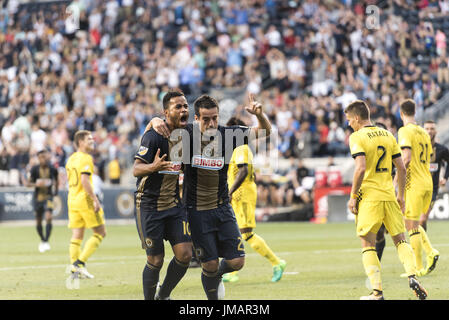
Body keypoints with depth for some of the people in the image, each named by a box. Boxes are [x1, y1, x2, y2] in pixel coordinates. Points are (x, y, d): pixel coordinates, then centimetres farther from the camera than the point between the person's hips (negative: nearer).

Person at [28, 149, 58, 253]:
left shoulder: (52, 169, -7)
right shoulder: (35, 169, -9)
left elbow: (56, 180, 14)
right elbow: (29, 183, -8)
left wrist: (55, 191, 17)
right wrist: (36, 184, -27)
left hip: (48, 196, -1)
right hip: (37, 197, 1)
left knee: (48, 217, -21)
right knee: (38, 222, 10)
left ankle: (46, 241, -20)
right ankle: (42, 240, 33)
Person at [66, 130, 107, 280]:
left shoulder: (71, 159, 15)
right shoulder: (86, 158, -12)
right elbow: (85, 181, -22)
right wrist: (95, 200, -21)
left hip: (72, 200, 8)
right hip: (85, 200, -8)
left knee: (77, 236, 8)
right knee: (100, 233, 0)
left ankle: (75, 270, 4)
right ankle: (80, 262, -7)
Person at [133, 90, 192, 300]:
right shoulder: (154, 136, -17)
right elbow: (136, 169, -23)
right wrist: (153, 167, -41)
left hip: (174, 203, 6)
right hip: (149, 205, -6)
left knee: (185, 255, -5)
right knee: (156, 261, -4)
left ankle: (163, 296, 17)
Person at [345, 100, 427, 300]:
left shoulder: (357, 137, -7)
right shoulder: (387, 135, 12)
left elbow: (361, 168, -18)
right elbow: (401, 168, 11)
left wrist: (353, 197, -10)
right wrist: (400, 196, 18)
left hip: (369, 196, -5)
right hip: (389, 196, 5)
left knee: (368, 244, 2)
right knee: (400, 240, 12)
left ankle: (377, 292, -4)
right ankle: (412, 275, -10)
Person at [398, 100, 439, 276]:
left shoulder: (405, 131, -9)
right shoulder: (424, 133, 15)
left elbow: (407, 157, -20)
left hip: (413, 183, -8)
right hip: (428, 182, 8)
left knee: (412, 225, -2)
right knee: (412, 223, 19)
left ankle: (419, 267, -1)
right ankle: (430, 252, 0)